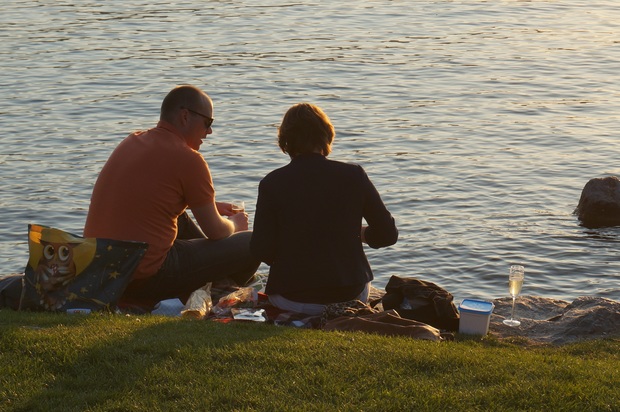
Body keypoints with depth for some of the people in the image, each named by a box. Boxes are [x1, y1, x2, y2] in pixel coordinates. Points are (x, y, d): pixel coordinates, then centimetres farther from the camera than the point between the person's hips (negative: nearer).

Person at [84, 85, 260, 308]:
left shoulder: (132, 142, 11)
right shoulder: (188, 159, -12)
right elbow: (215, 231, -4)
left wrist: (209, 205, 31)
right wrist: (234, 223, 20)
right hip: (145, 279, -9)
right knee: (251, 245, -2)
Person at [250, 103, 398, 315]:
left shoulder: (272, 183, -9)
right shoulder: (354, 175, -6)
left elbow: (261, 251, -11)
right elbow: (388, 234, -2)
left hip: (293, 300, -1)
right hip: (351, 294, 1)